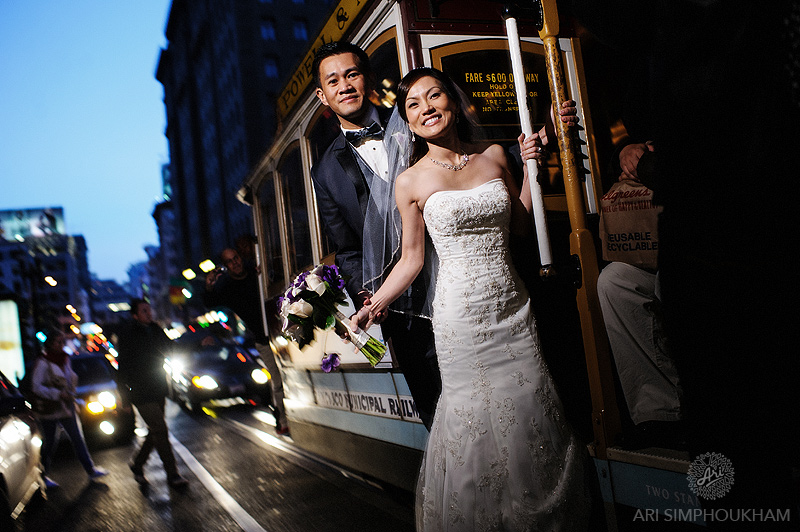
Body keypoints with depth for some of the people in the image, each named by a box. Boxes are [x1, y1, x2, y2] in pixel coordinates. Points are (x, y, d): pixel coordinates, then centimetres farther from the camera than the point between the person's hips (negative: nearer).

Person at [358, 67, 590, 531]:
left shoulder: (495, 157, 5)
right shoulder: (411, 182, -3)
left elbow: (522, 226, 11)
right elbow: (413, 258, 2)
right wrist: (374, 304, -2)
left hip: (512, 306, 3)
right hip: (461, 313, -3)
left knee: (530, 410, 8)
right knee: (475, 420, 2)